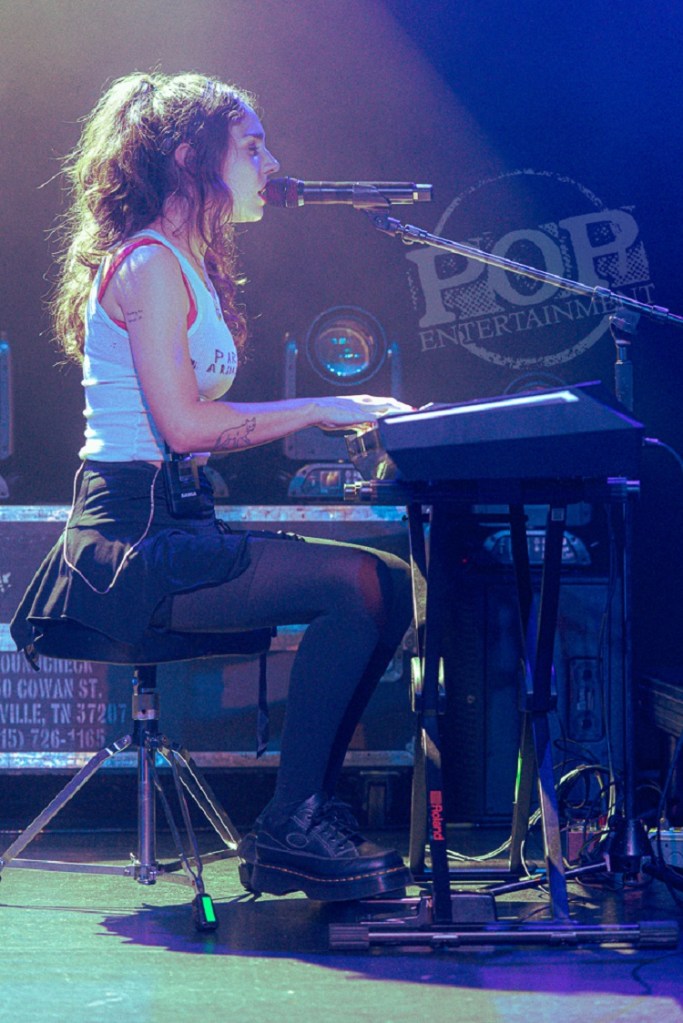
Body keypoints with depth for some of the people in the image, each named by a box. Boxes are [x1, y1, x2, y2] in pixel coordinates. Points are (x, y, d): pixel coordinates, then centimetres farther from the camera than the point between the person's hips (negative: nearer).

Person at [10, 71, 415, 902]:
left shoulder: (188, 268, 21)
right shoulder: (149, 264, -10)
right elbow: (185, 423, -20)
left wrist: (338, 417, 8)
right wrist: (322, 410, -12)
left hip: (174, 525, 10)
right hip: (132, 540, -10)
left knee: (392, 584, 0)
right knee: (356, 583, -22)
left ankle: (304, 818, -2)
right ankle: (289, 829, -15)